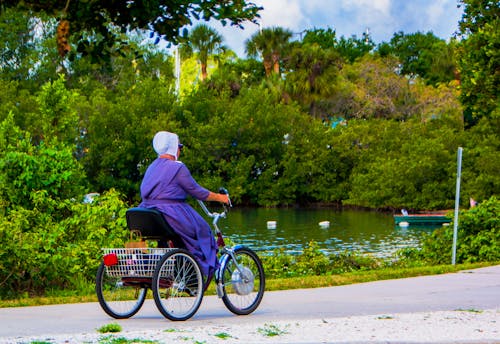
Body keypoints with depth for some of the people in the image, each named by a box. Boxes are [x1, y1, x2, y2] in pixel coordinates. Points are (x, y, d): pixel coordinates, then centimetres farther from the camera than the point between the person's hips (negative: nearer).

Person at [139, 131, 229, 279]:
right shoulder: (177, 168, -11)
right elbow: (197, 192, -7)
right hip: (171, 215, -8)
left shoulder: (152, 167, 15)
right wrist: (219, 197, 9)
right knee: (202, 231, 11)